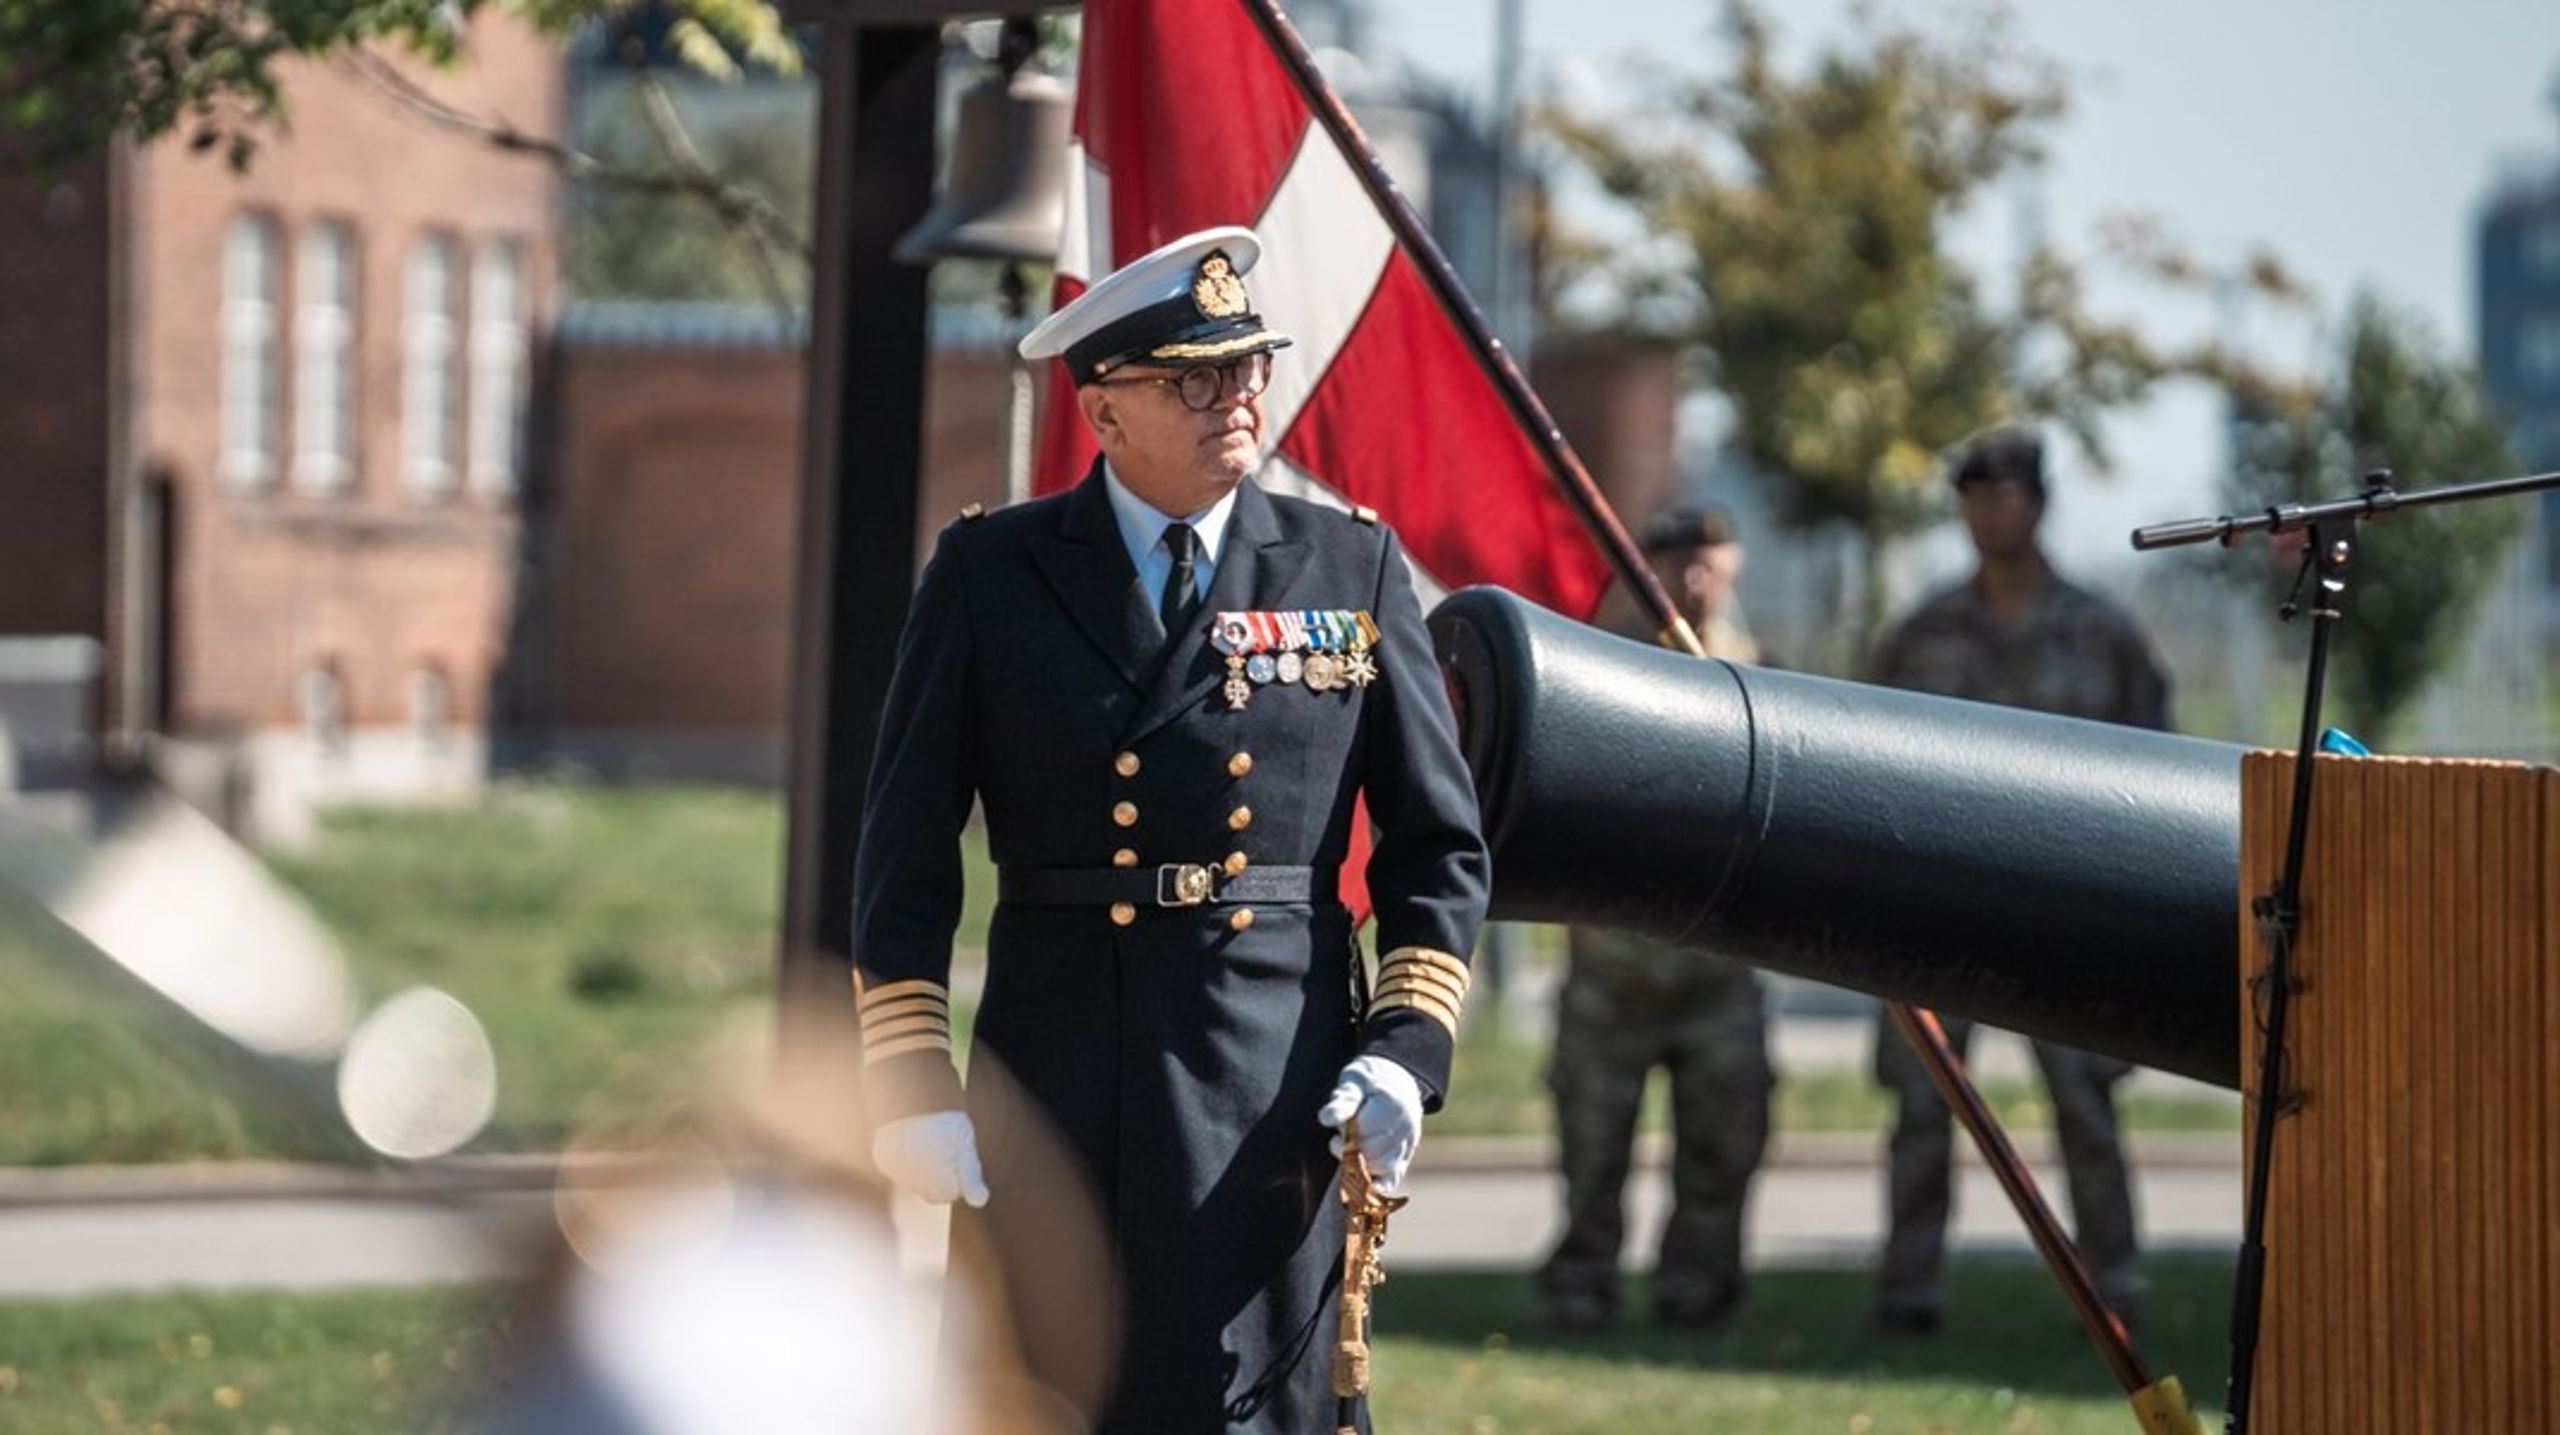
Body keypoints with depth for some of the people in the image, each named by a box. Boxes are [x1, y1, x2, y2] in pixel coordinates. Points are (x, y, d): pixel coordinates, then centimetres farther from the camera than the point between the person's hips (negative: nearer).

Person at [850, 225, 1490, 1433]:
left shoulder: (1351, 569, 8)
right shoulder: (987, 576, 4)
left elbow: (1438, 847, 10)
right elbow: (904, 856, 4)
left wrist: (1409, 1048, -3)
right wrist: (909, 1085, -4)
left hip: (1278, 1097, 0)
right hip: (1053, 1095, 0)